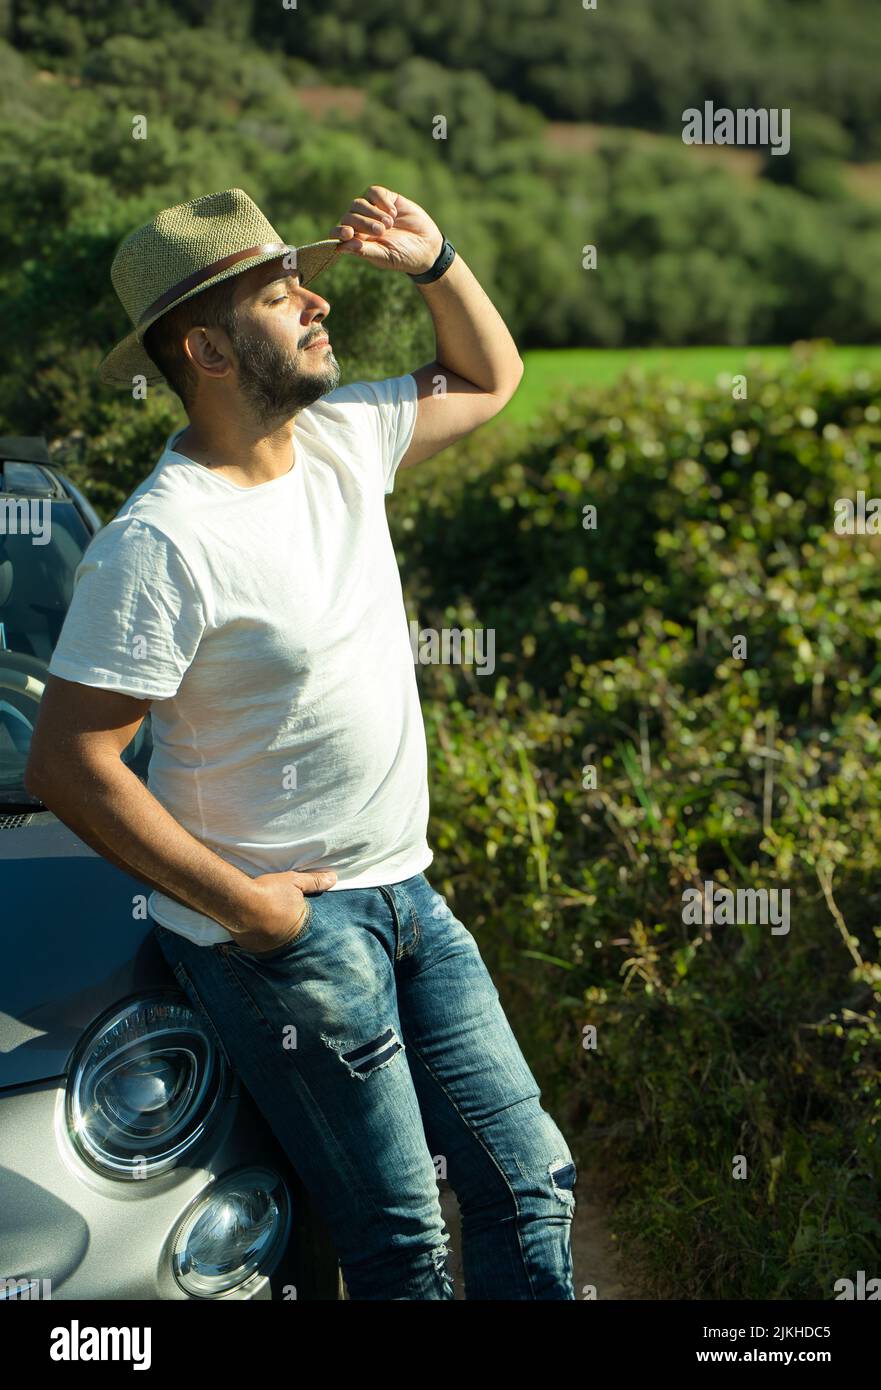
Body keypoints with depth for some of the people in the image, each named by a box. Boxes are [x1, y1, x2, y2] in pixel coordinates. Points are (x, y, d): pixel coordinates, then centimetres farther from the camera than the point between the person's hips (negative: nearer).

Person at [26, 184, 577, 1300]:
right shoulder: (159, 544, -21)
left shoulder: (340, 436, 3)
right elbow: (68, 766, -20)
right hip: (284, 928, -7)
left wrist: (432, 261, 2)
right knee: (400, 1244, 3)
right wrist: (243, 904, -17)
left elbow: (488, 380, 21)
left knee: (531, 1181, 11)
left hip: (405, 893, 8)